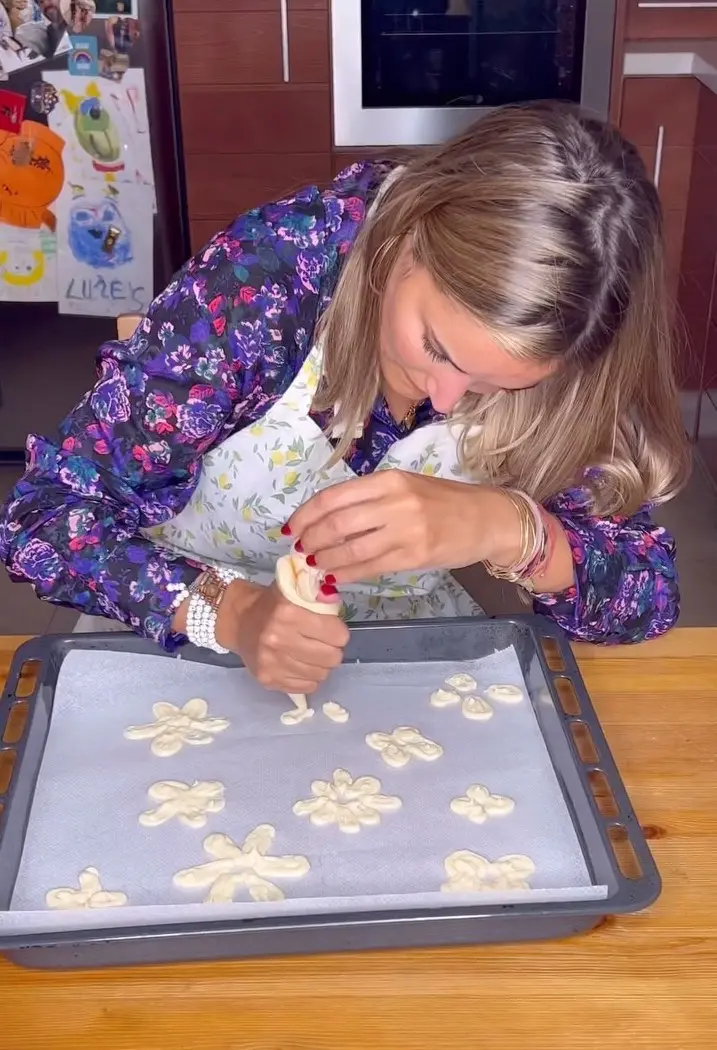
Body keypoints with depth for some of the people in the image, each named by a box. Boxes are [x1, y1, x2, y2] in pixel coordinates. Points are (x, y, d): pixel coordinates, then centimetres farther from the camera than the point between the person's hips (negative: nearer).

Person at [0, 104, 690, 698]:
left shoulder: (548, 353, -16)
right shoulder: (272, 270, -23)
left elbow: (651, 595, -15)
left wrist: (511, 528, -33)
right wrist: (226, 610, -33)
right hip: (180, 633, -1)